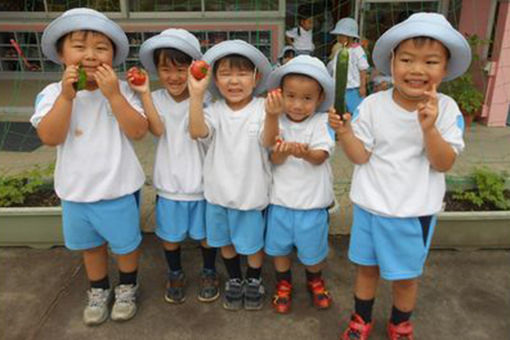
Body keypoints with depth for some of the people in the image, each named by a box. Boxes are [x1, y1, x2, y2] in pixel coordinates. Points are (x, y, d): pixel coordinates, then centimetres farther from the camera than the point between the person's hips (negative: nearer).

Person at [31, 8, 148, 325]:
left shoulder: (121, 89, -11)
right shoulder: (54, 93, -7)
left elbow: (138, 131, -20)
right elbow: (50, 137, -18)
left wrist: (113, 95, -28)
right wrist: (67, 96, -27)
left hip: (118, 188, -2)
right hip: (76, 190, 3)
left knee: (126, 242, 16)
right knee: (90, 244, 22)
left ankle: (127, 286, 42)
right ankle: (99, 290, 46)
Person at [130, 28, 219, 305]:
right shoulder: (156, 98, -5)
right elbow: (158, 129, -21)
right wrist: (144, 93, -27)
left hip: (200, 182, -2)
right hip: (169, 183, 2)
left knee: (205, 233, 15)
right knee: (170, 235, 17)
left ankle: (209, 272, 39)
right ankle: (175, 275, 41)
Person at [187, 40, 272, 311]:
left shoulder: (261, 109, -12)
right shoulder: (215, 110, -8)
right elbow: (197, 131, -27)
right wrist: (196, 94, -36)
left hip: (252, 193, -2)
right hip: (219, 191, 3)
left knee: (253, 241, 16)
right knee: (225, 240, 20)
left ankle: (254, 281, 43)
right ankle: (234, 280, 45)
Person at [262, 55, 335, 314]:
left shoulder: (321, 122, -10)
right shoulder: (277, 122, -8)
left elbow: (321, 156, -22)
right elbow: (275, 160, -15)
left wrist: (304, 153, -45)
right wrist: (281, 152, -38)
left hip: (312, 200, -1)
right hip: (280, 198, 1)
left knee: (313, 249, 15)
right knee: (279, 246, 17)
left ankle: (315, 281, 46)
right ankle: (283, 284, 43)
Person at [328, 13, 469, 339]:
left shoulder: (446, 109, -11)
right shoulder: (373, 105, -10)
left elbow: (444, 164, -14)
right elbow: (361, 156, -9)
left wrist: (429, 128, -31)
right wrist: (345, 132, -28)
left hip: (415, 210, 0)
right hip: (370, 205, 1)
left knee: (406, 275, 16)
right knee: (367, 267, 17)